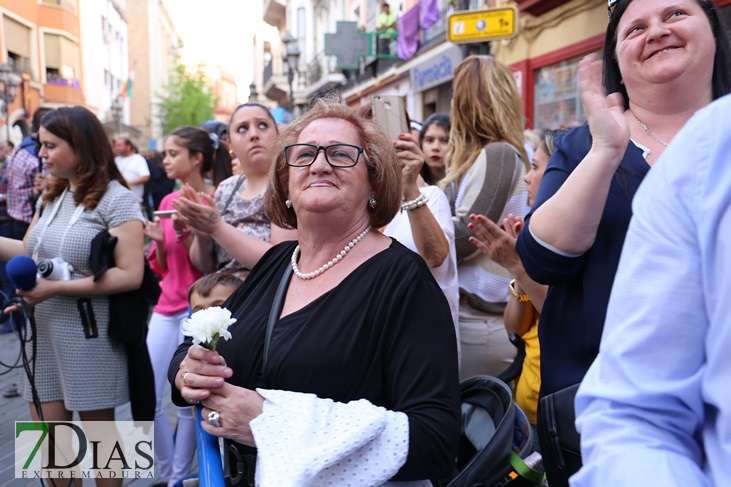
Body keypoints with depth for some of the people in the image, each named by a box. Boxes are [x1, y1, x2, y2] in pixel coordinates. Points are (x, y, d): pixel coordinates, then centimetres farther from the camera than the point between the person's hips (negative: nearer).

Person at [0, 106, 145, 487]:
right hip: (44, 330, 7)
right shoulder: (50, 198, 11)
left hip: (89, 335, -7)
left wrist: (56, 288, -21)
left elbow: (131, 275, -20)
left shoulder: (116, 199, -13)